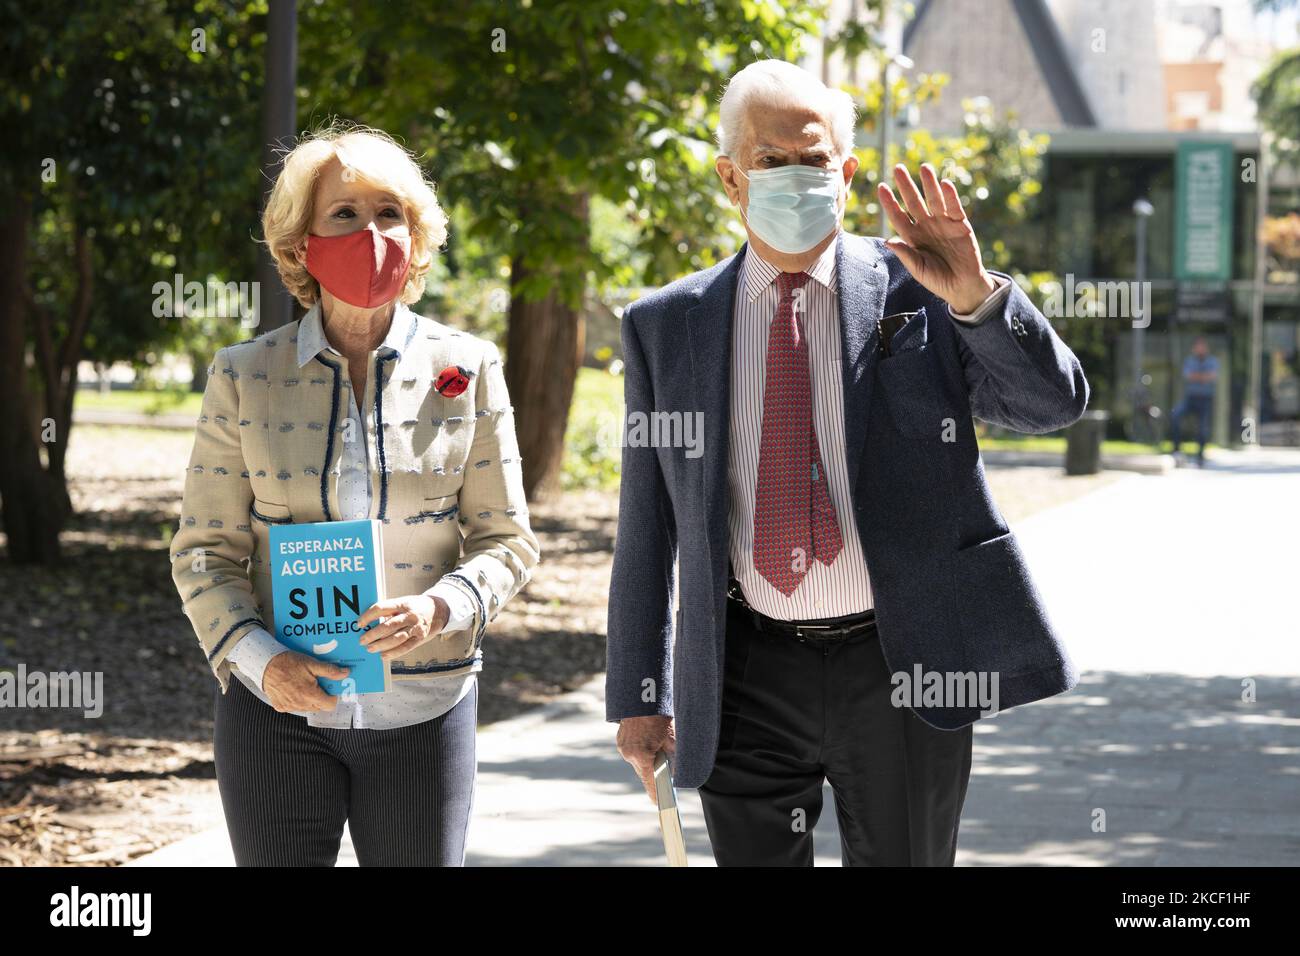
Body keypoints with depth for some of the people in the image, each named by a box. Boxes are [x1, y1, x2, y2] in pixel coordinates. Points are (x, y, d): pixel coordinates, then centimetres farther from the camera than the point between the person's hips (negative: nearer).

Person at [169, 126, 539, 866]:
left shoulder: (467, 370, 3)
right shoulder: (245, 377, 3)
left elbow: (508, 541, 5)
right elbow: (205, 552, 3)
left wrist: (439, 609, -15)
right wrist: (255, 657, -14)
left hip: (422, 713, 0)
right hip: (279, 709, 0)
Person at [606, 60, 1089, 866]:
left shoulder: (915, 292, 0)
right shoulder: (666, 327, 5)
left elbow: (1056, 403, -6)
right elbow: (646, 528, 7)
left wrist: (975, 295, -22)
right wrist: (640, 694, 4)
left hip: (904, 671, -1)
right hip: (748, 681, 1)